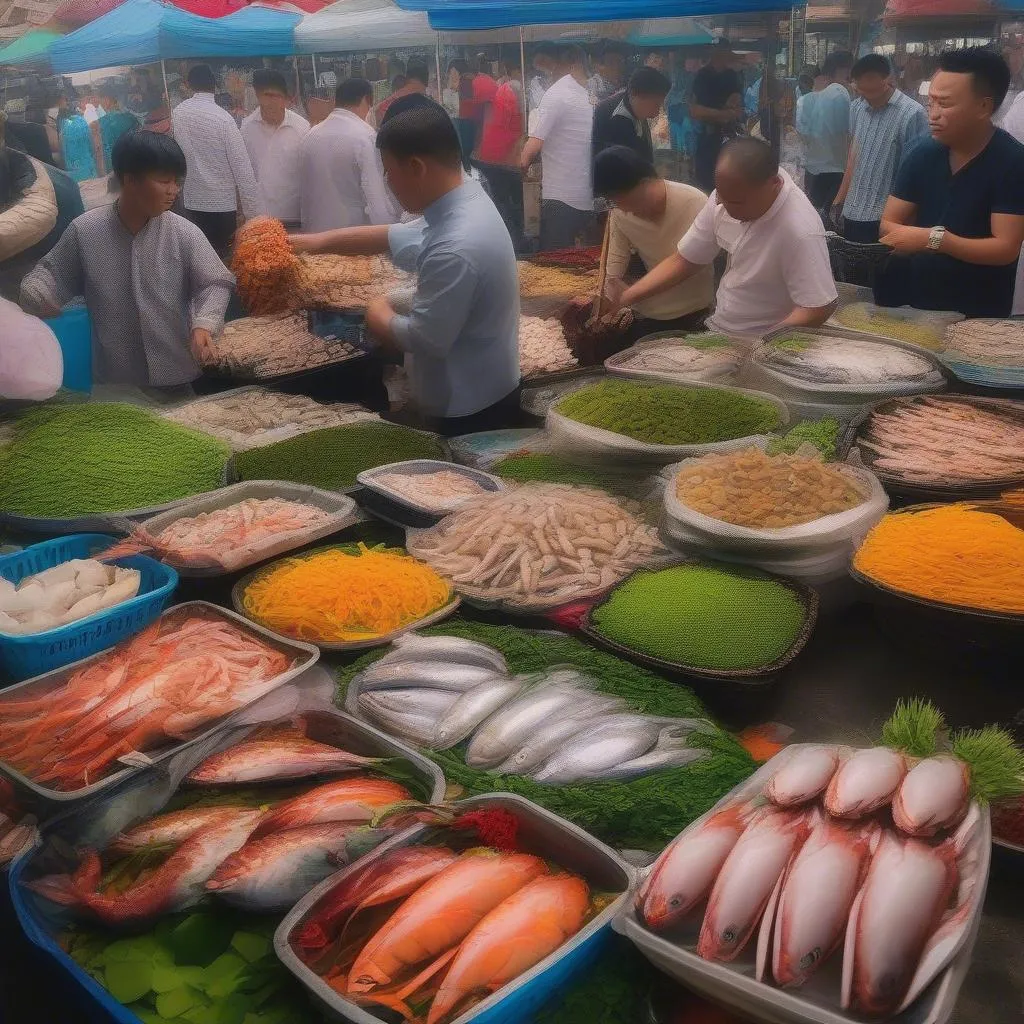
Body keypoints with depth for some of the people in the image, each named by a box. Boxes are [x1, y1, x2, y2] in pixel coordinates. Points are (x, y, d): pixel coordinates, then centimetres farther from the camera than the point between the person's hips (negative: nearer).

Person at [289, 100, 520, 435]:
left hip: (467, 415, -9)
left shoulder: (456, 249, -33)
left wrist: (379, 315, -7)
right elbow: (399, 237, 15)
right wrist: (320, 241, 16)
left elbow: (423, 339, -28)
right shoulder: (462, 201, -1)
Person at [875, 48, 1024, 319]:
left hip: (978, 316, -4)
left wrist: (934, 239, -30)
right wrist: (910, 240, -24)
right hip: (916, 304, 4)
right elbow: (888, 226, -1)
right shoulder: (922, 155, -2)